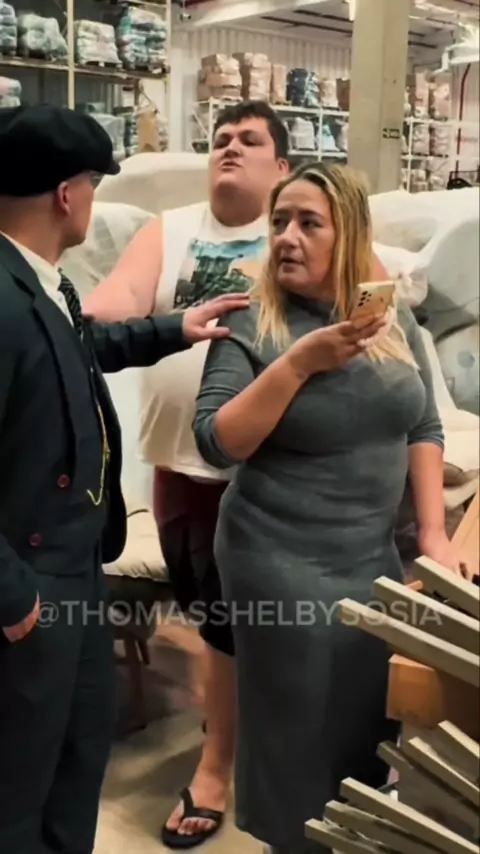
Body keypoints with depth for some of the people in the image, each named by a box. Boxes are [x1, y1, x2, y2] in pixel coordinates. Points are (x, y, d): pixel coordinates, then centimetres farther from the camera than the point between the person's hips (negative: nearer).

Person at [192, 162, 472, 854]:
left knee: (373, 724, 17)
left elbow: (423, 429, 7)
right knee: (300, 734, 9)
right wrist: (300, 362, -25)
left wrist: (433, 534, -1)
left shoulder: (394, 320, 4)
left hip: (379, 560, 5)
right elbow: (216, 444, -17)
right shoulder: (250, 326, -10)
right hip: (284, 567, -4)